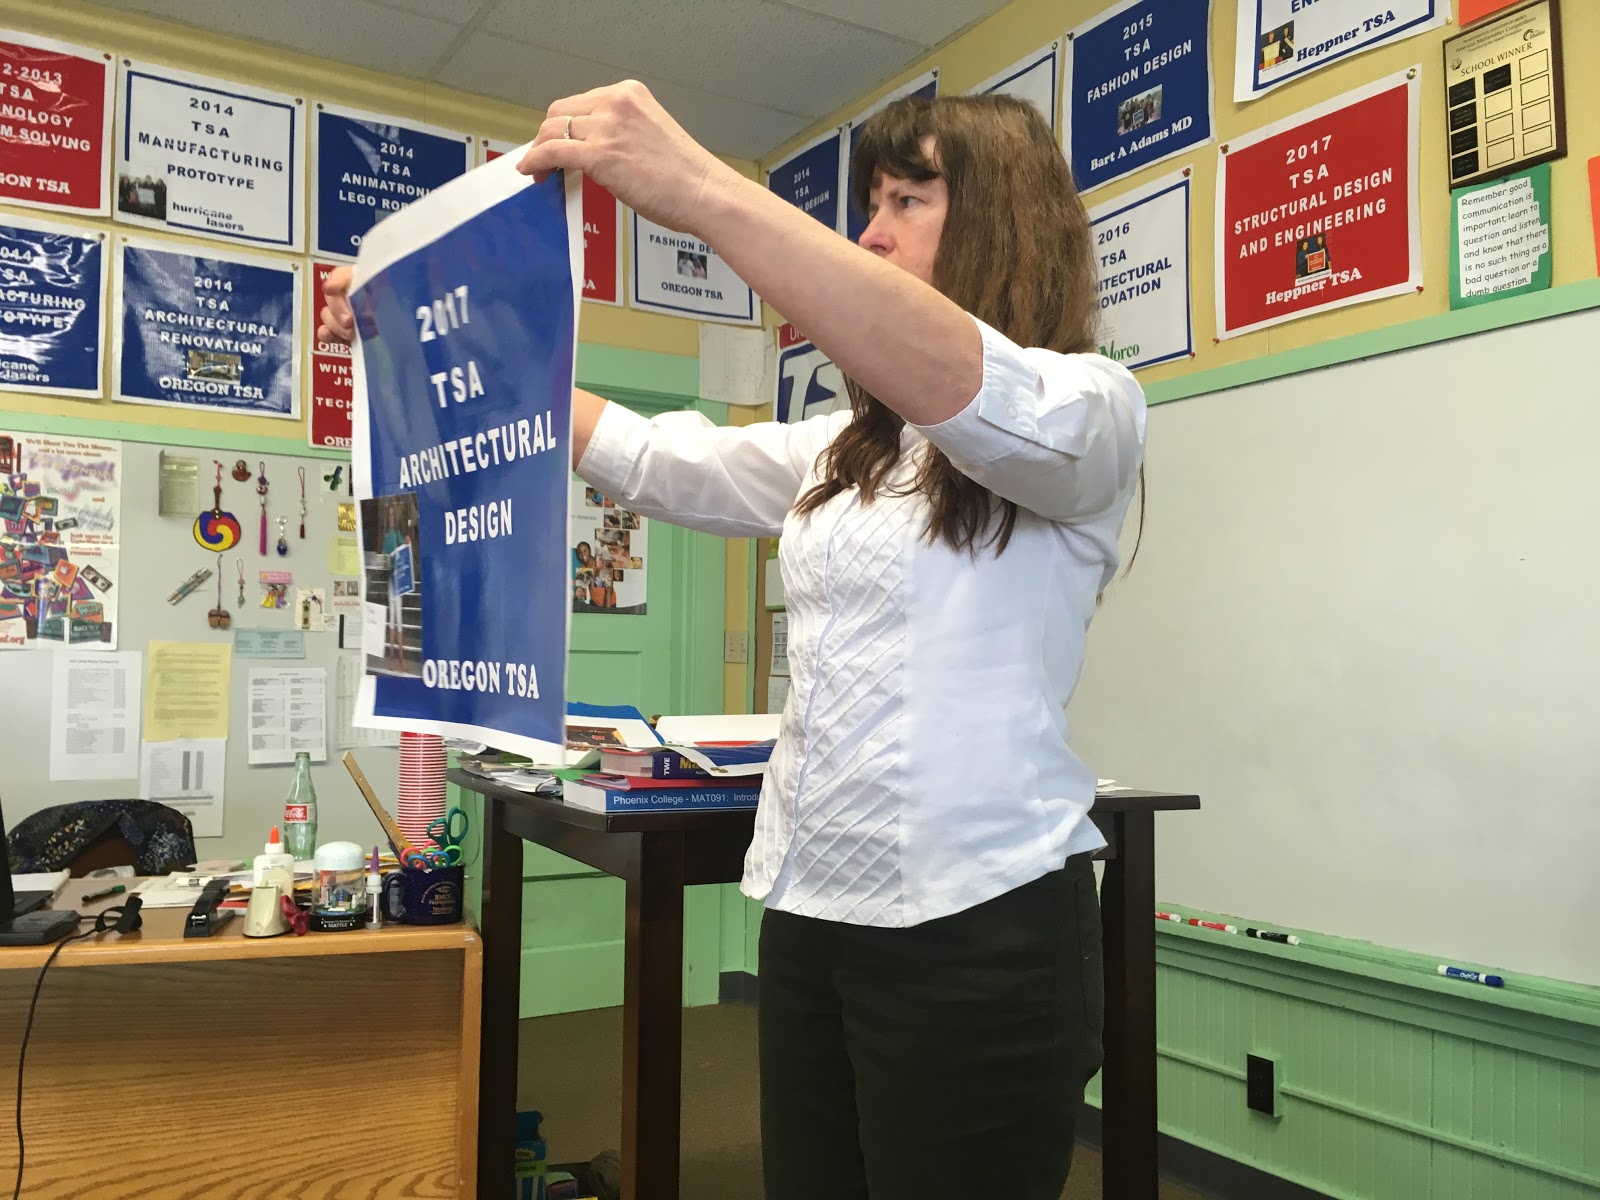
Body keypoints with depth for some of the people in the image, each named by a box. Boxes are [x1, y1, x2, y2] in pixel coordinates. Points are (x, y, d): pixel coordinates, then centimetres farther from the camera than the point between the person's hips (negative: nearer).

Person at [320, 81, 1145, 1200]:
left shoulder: (1088, 409, -4)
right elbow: (643, 458, 16)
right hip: (812, 907, 6)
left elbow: (950, 382, -26)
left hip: (976, 927, -6)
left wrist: (698, 186, -32)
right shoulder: (844, 452, 18)